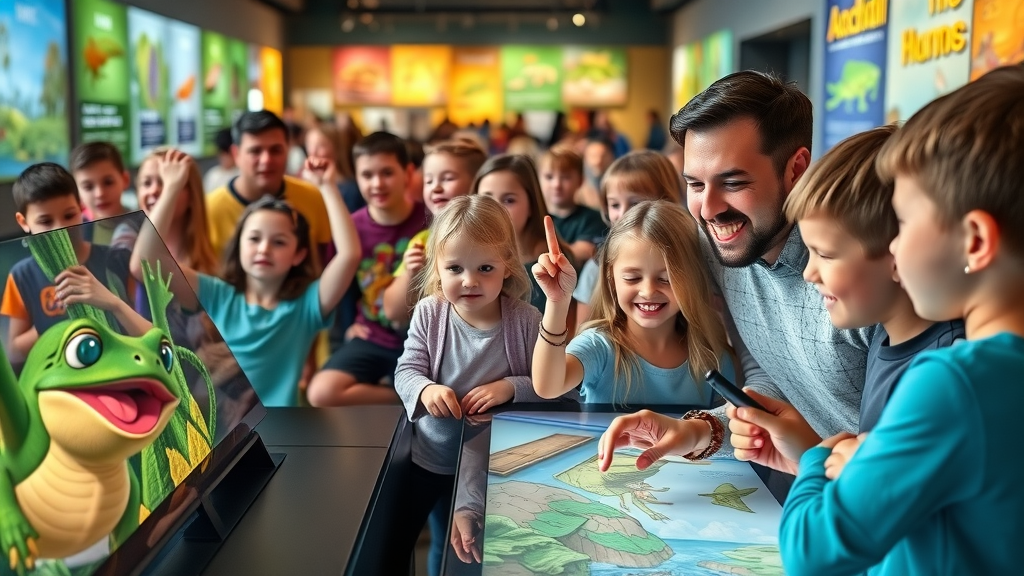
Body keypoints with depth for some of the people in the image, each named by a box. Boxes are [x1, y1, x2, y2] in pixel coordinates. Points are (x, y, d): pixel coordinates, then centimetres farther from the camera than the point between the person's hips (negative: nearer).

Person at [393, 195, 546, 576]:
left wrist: (510, 386, -30)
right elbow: (407, 371, -11)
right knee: (392, 542, 19)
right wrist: (425, 389, -32)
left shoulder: (525, 320, -18)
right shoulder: (428, 313, -14)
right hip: (428, 455, 1)